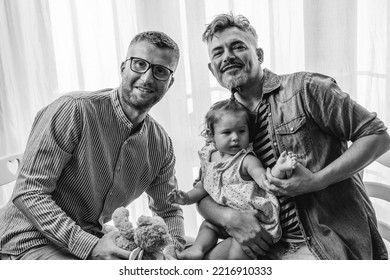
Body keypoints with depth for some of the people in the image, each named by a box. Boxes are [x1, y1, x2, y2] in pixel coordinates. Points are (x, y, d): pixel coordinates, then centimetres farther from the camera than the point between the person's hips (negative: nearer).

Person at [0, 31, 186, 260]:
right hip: (32, 241, -5)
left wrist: (174, 249, -9)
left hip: (93, 240, 6)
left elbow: (168, 210, 12)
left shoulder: (161, 144, -1)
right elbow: (28, 193, -21)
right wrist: (91, 247, -28)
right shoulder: (74, 110, -20)